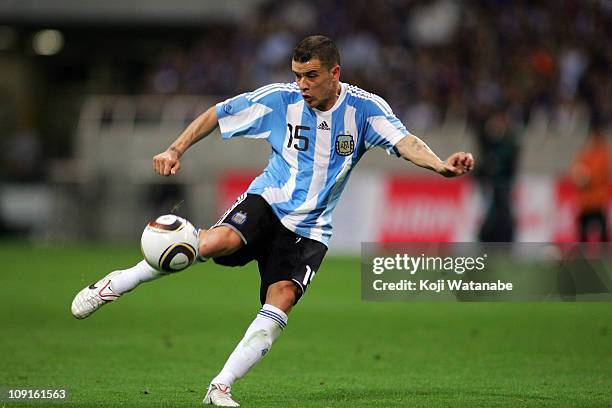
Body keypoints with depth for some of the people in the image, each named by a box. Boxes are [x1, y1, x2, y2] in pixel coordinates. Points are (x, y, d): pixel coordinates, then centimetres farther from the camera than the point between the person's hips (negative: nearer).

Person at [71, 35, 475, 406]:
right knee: (218, 241, -32)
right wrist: (176, 150, -1)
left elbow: (406, 142, -21)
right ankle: (116, 284, -16)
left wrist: (441, 165, -40)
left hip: (310, 228, 1)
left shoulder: (365, 108, -7)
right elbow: (217, 114, 7)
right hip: (267, 200, -1)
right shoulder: (281, 99, -4)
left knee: (281, 301, -21)